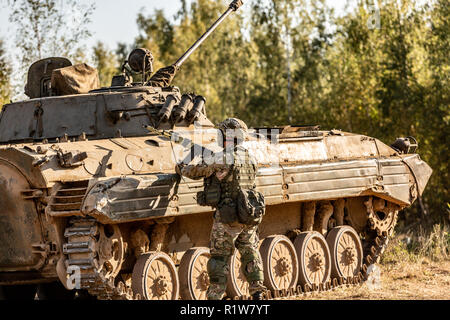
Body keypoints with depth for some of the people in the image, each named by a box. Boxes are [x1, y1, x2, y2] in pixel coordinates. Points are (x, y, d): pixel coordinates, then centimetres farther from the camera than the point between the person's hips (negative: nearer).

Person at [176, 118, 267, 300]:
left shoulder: (220, 159, -14)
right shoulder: (250, 158, 6)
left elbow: (194, 171, -8)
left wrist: (180, 168, 13)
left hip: (226, 218, -5)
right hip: (250, 218, 5)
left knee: (220, 258, 3)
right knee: (250, 253, 18)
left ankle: (215, 296, 4)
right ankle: (257, 289, 15)